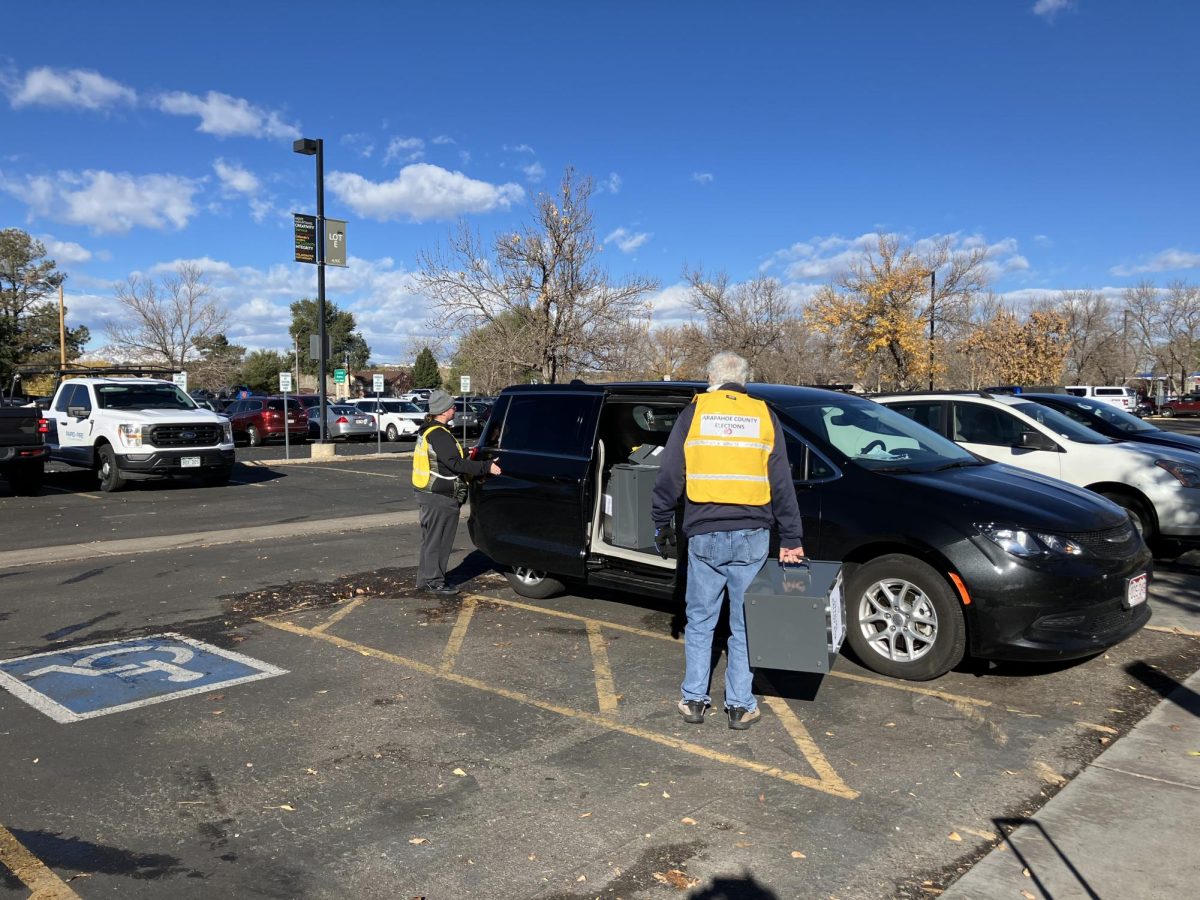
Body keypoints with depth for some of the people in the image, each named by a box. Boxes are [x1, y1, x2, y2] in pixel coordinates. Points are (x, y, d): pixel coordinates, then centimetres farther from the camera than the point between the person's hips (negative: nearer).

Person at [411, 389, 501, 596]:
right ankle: (434, 582, 7)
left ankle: (425, 579, 27)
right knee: (438, 540, -1)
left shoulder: (426, 431, 13)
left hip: (428, 495, 10)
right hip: (441, 499, -10)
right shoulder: (439, 435, -21)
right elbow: (457, 464, -25)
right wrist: (487, 466, -23)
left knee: (431, 539, 18)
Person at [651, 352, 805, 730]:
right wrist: (791, 539, 9)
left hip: (704, 534, -1)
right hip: (752, 536, 1)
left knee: (700, 620, 11)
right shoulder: (764, 416, 7)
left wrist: (661, 523, 11)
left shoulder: (694, 412, 3)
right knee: (745, 624, 9)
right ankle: (741, 706, 15)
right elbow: (782, 484, 6)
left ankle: (694, 700, 18)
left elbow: (670, 475, 1)